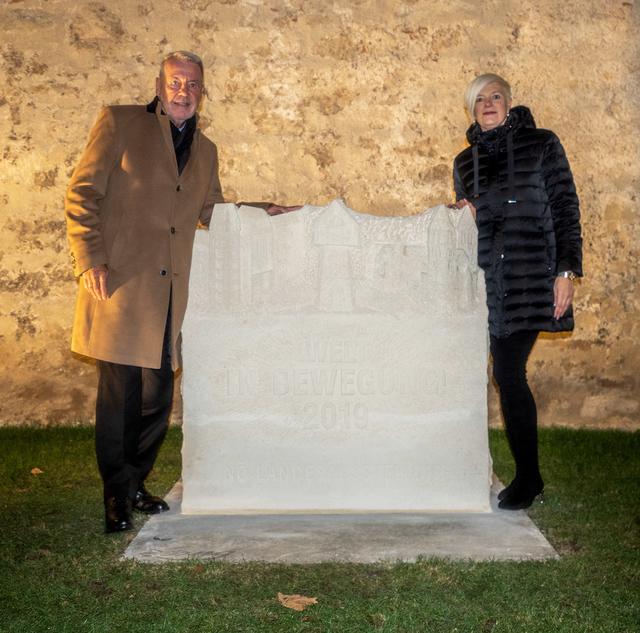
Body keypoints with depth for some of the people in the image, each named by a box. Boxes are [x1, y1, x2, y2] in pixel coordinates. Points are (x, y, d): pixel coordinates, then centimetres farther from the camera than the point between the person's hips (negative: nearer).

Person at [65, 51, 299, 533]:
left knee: (158, 396, 8)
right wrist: (89, 260, -10)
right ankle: (117, 497, 12)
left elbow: (213, 212, 26)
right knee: (120, 394, -2)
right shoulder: (120, 123, 3)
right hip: (120, 281, -5)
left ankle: (135, 482, 26)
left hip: (169, 290, 5)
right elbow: (83, 192, -1)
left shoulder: (205, 151, 19)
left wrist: (262, 211, 12)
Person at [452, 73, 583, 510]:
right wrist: (465, 215, 2)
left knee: (508, 373, -12)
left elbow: (566, 209, 0)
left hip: (531, 277, -5)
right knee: (509, 374, 3)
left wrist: (567, 270, -9)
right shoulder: (465, 161, 18)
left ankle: (527, 477, 0)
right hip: (490, 279, 5)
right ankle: (528, 477, 15)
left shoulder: (541, 145, 5)